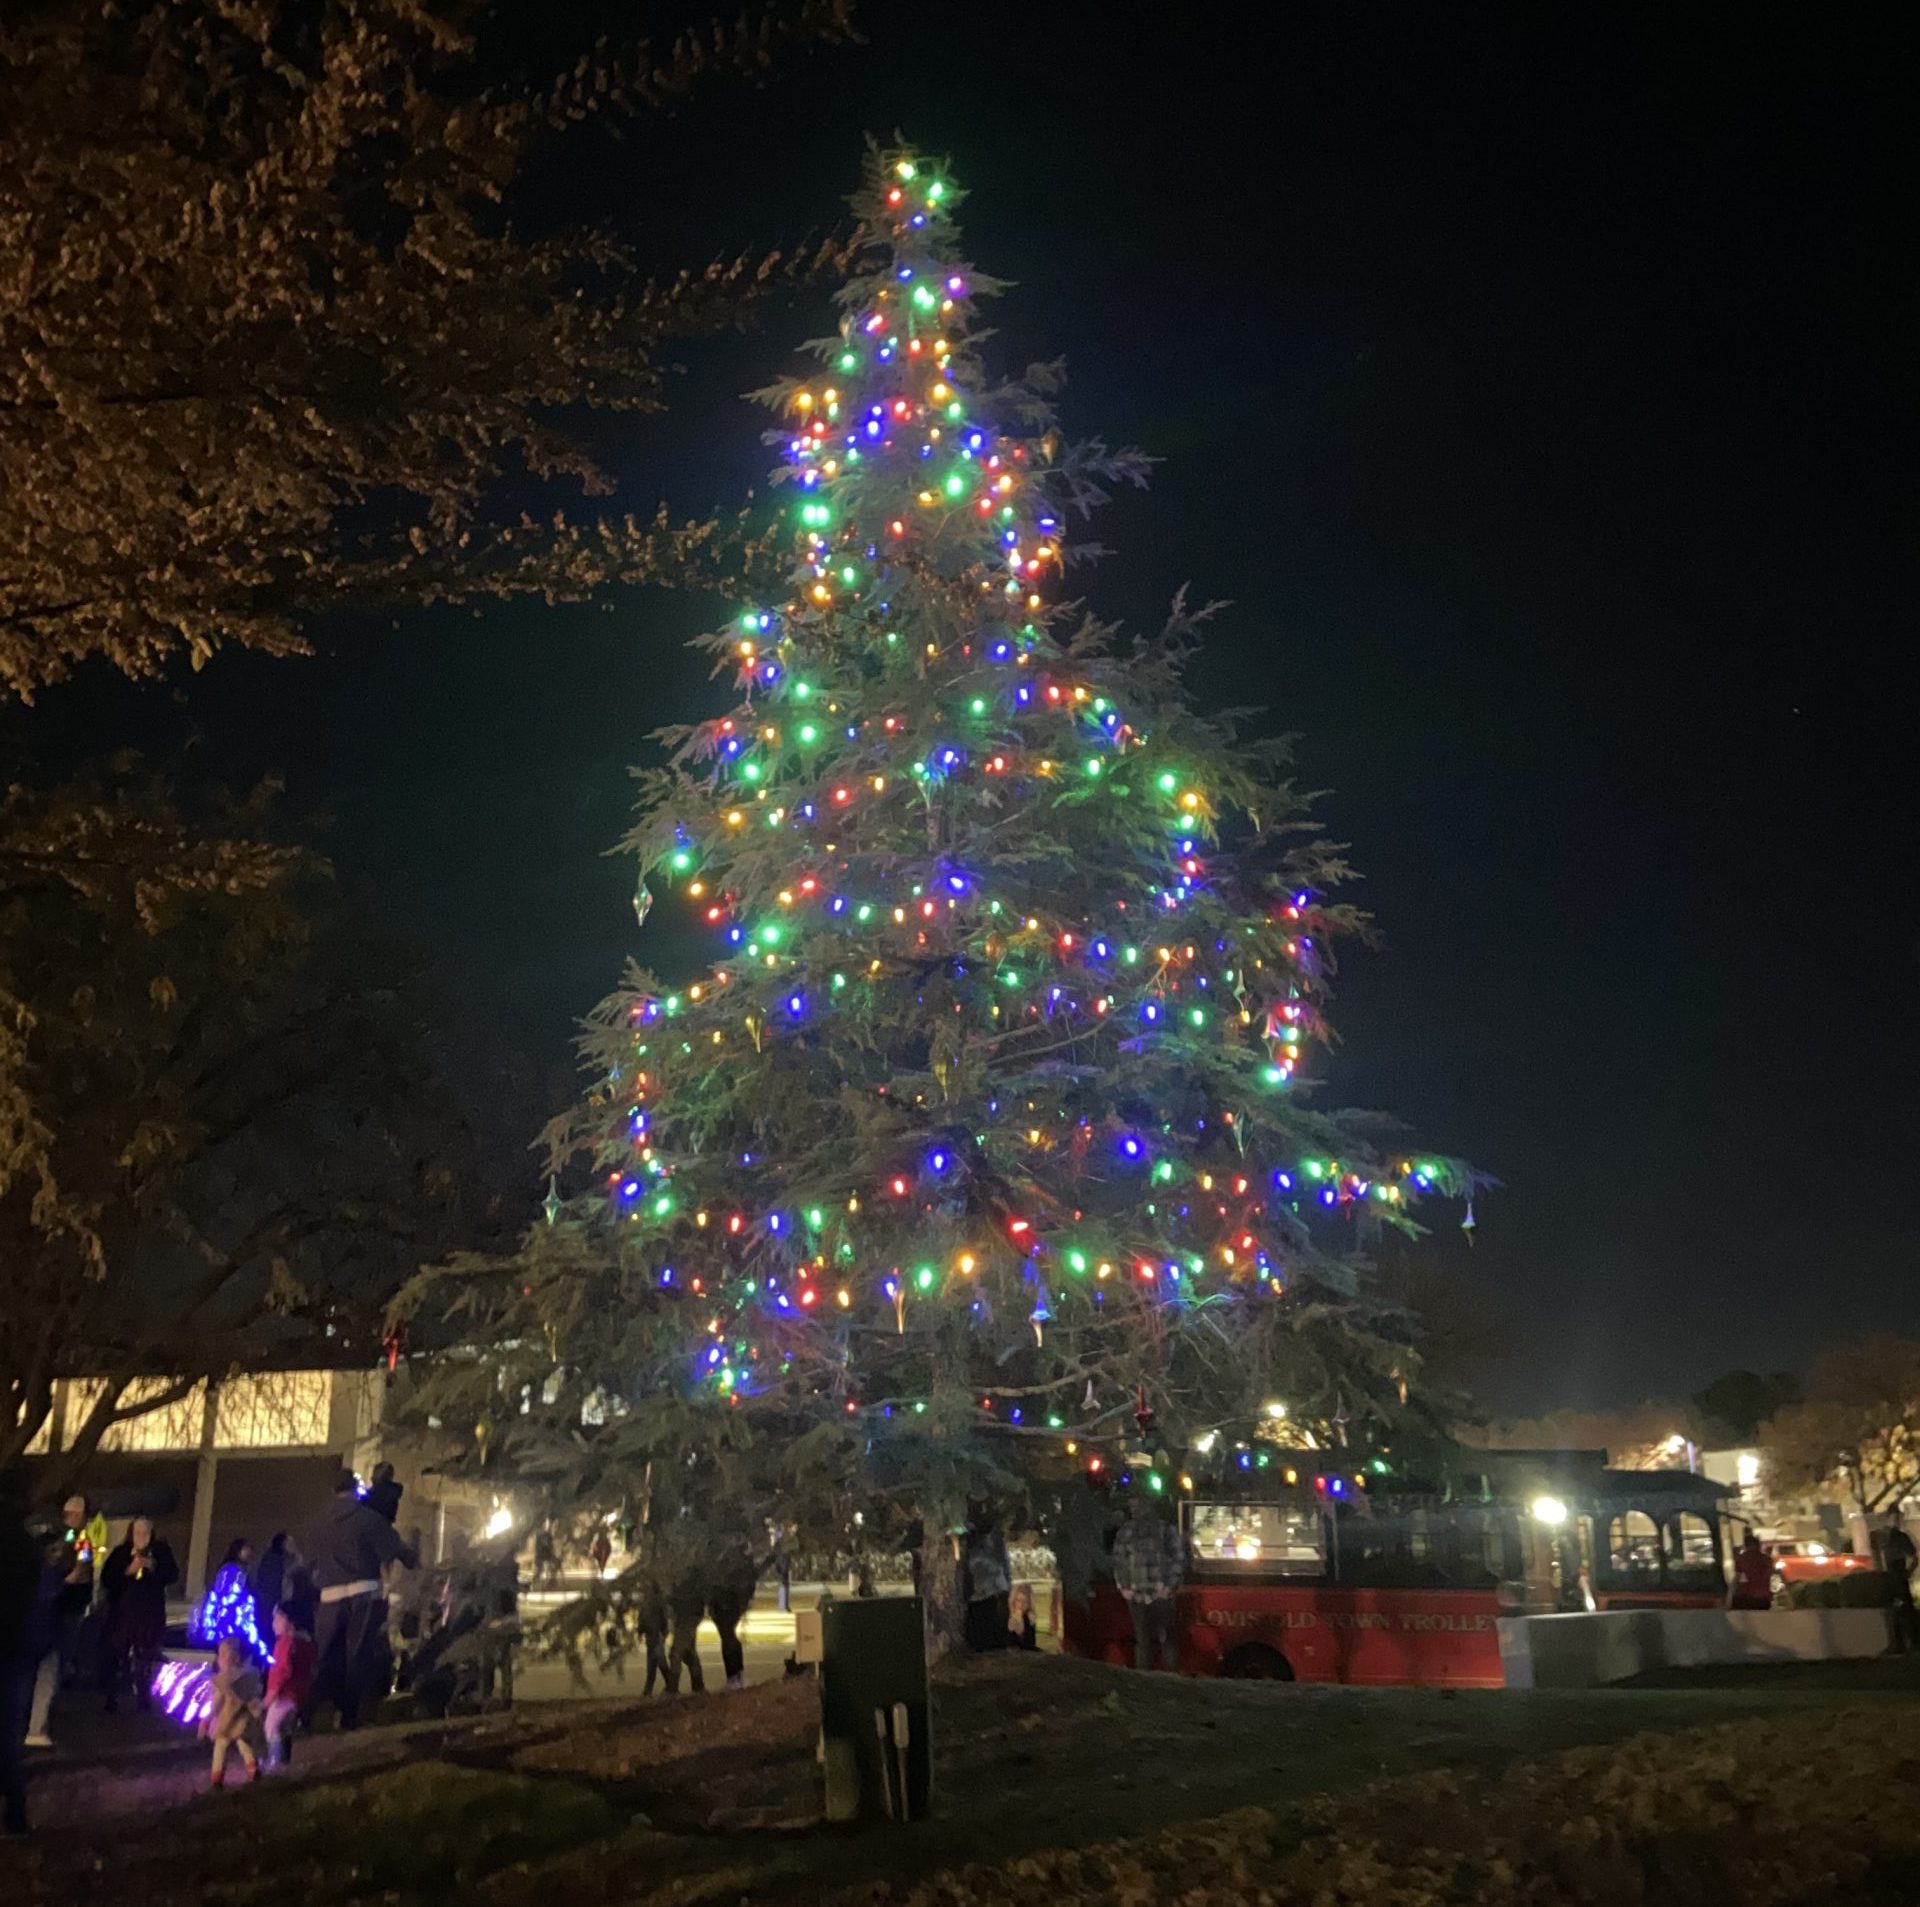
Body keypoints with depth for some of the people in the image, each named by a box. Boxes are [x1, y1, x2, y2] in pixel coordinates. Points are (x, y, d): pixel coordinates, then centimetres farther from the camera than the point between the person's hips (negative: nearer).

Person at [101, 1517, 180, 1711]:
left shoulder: (161, 1551, 3)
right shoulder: (121, 1552, 1)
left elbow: (173, 1575, -2)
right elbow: (105, 1579, -5)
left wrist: (154, 1567, -17)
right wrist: (128, 1571, -18)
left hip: (150, 1615, 1)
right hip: (121, 1613, 0)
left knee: (144, 1661, 6)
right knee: (118, 1659, 0)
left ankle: (143, 1700, 15)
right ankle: (112, 1701, 9)